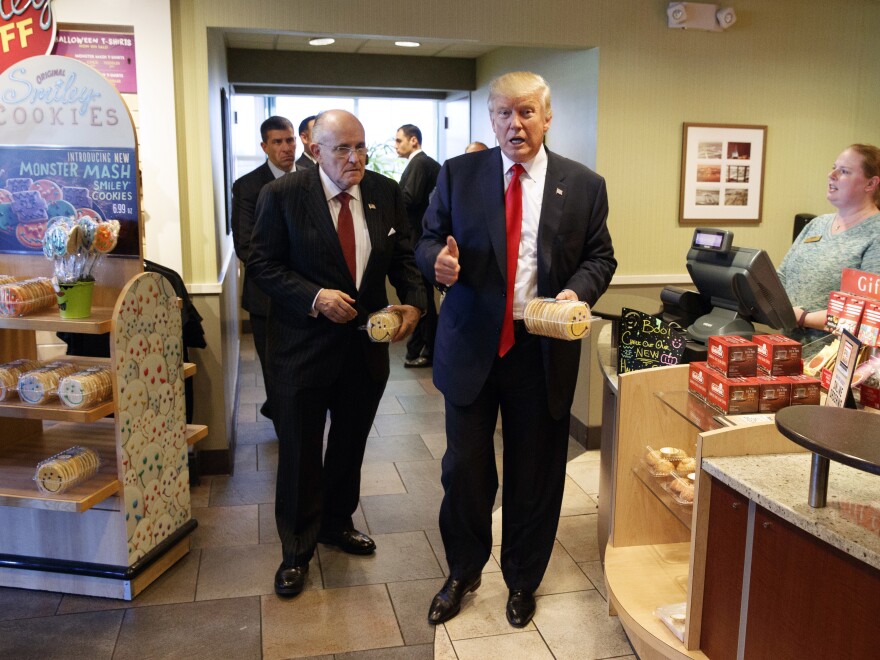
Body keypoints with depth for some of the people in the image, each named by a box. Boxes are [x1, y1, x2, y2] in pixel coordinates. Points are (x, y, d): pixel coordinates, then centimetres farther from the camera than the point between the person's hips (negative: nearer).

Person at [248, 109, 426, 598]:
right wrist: (315, 297, -22)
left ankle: (336, 524, 43)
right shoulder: (281, 196, -10)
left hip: (367, 344, 4)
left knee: (350, 444, 19)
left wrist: (414, 301, -13)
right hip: (303, 344, -3)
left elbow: (403, 256, 5)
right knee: (300, 452, 7)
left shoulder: (386, 193, 1)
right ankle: (297, 550, 27)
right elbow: (262, 264, -8)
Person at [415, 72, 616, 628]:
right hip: (472, 345, 0)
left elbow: (600, 257, 6)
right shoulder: (458, 175, 2)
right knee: (465, 468, 9)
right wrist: (438, 260, -18)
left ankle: (523, 579, 36)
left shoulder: (584, 185, 2)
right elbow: (428, 241, 6)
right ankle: (463, 572, 34)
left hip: (544, 348, 0)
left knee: (534, 474, 12)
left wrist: (577, 290, -14)